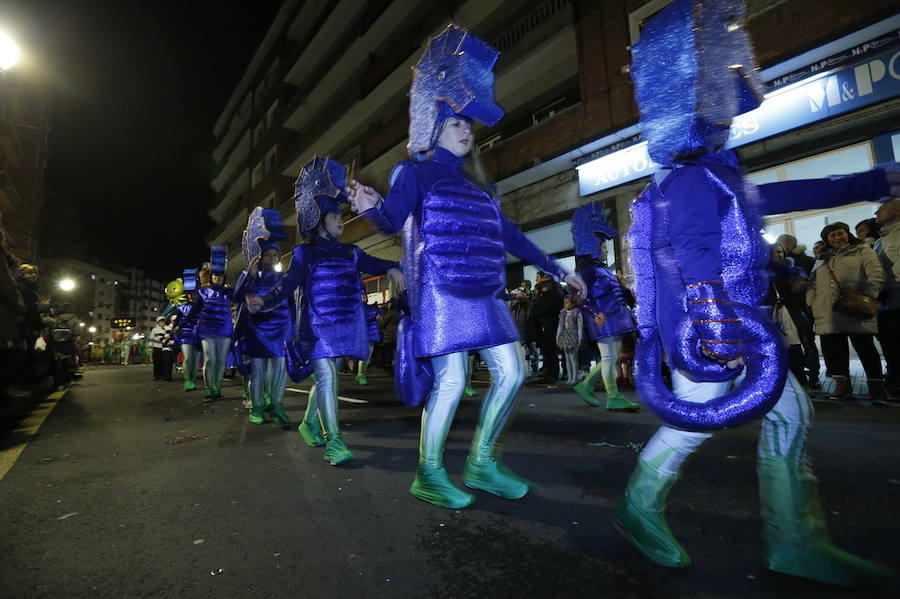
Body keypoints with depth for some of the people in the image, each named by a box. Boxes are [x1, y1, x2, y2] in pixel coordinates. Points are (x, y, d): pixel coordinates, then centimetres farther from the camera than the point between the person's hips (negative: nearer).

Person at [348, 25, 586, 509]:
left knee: (510, 373, 3)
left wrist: (556, 270, 22)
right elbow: (393, 220, -9)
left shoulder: (477, 186, 23)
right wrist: (371, 208, -32)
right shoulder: (416, 172, 5)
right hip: (441, 291, -7)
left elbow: (509, 236, 23)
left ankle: (481, 464, 18)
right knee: (451, 381, -9)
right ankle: (428, 474, 11)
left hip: (483, 293, 7)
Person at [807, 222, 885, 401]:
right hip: (828, 314, 4)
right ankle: (843, 386, 10)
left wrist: (865, 297, -17)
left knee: (865, 349, 1)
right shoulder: (822, 259, 21)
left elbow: (876, 274, -3)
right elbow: (813, 284, 19)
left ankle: (877, 387, 10)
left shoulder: (862, 251, 9)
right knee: (832, 350, 2)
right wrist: (812, 303, 3)